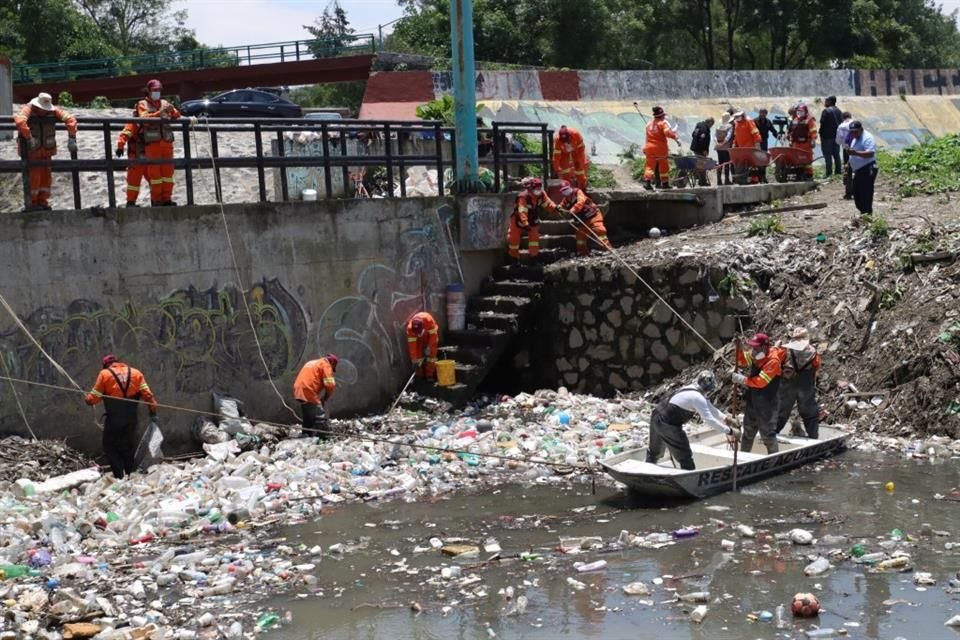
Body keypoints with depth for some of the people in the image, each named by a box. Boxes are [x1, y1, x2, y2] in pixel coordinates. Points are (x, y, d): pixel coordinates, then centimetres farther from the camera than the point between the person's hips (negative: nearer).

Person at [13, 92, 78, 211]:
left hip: (46, 150, 5)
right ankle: (32, 203, 1)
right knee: (34, 175, -8)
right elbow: (20, 121, -40)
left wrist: (71, 138, -23)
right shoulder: (28, 109, -20)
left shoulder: (53, 111, -9)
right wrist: (29, 138, -44)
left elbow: (70, 119, -13)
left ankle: (43, 202, 16)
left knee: (46, 175, 6)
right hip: (31, 150, -5)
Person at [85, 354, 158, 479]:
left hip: (113, 419, -4)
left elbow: (94, 397, -1)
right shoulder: (135, 373, 6)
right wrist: (153, 411, 0)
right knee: (129, 448, 17)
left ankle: (119, 476, -2)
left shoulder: (104, 374, -3)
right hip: (131, 419, 4)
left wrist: (88, 400, 20)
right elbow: (147, 394, -2)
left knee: (110, 447, 8)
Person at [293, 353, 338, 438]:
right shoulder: (325, 364, 1)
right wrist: (326, 397, 8)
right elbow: (330, 384, -9)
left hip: (299, 392, 9)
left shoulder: (312, 363, 28)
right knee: (320, 418, -9)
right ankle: (325, 439, -15)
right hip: (309, 393, -9)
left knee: (308, 418, 21)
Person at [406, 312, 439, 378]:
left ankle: (430, 375, -6)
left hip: (431, 333, -1)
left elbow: (433, 336, -30)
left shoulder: (429, 320, -41)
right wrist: (414, 359, -30)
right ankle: (420, 376, 3)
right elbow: (412, 344, -31)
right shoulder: (410, 328, -35)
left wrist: (429, 347, -26)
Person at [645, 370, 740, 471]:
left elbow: (710, 409, 15)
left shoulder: (691, 388, 10)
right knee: (685, 457, -4)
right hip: (668, 425, -10)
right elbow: (709, 420, -22)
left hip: (656, 418, 10)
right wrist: (729, 431, -19)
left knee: (654, 452, 27)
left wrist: (725, 418, 3)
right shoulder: (698, 397, -19)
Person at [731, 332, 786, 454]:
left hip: (766, 404, -9)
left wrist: (742, 379, -27)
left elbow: (761, 381, -30)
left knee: (768, 433, -6)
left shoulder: (773, 361, -24)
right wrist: (739, 348, -4)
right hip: (752, 400, 9)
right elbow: (741, 360, 15)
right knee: (748, 432, 21)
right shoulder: (755, 355, 1)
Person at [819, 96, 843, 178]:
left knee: (828, 155, -4)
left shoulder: (826, 111, -13)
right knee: (836, 154, 12)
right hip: (837, 136, 7)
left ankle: (829, 172, -6)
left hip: (827, 136, -7)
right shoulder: (839, 111, 10)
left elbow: (822, 124, -14)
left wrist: (821, 134, -5)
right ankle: (838, 172, 14)